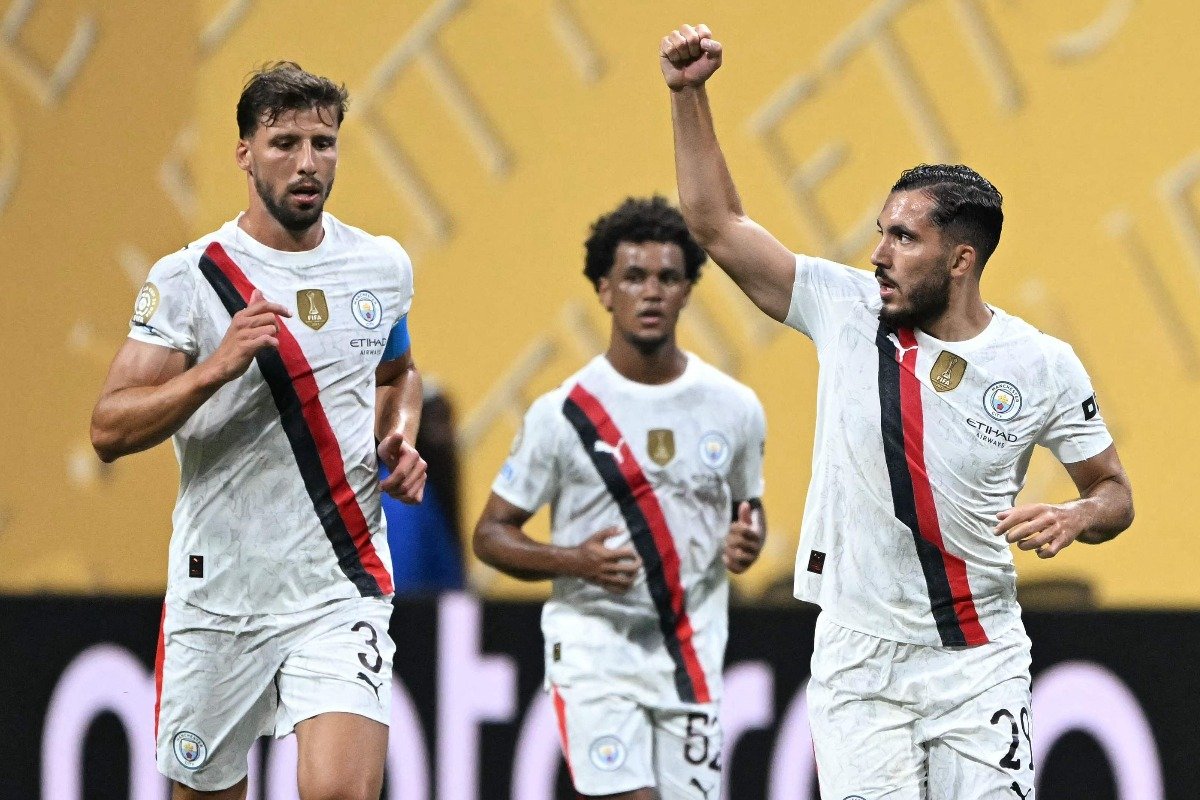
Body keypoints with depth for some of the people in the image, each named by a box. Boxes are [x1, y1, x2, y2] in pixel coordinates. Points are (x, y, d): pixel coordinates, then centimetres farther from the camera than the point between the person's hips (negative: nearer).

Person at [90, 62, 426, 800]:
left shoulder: (384, 266, 6)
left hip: (341, 593, 1)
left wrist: (401, 438, 7)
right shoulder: (188, 280, -6)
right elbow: (110, 431, -11)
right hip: (218, 593, -1)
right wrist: (215, 369, -25)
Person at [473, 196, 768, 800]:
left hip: (693, 658, 4)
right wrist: (575, 561, -17)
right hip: (593, 651, -4)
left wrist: (747, 540, -5)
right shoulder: (562, 413, -5)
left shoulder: (734, 407, 4)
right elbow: (491, 533, 1)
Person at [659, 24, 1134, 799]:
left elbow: (1116, 492, 7)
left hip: (979, 667, -1)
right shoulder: (848, 310, -1)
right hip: (857, 666, 1)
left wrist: (1074, 518, -16)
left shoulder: (1043, 365, -4)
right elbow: (719, 227, 4)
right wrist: (689, 94, -3)